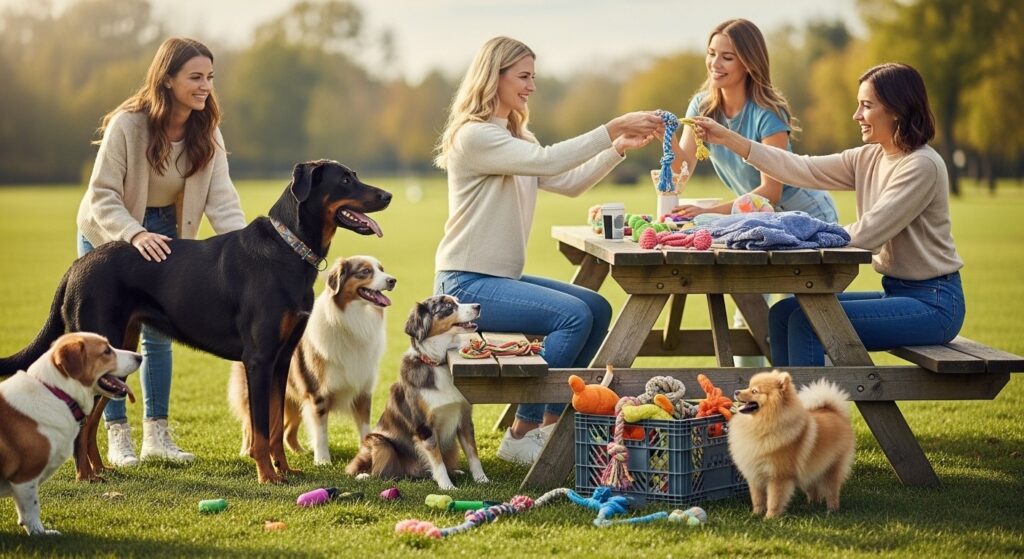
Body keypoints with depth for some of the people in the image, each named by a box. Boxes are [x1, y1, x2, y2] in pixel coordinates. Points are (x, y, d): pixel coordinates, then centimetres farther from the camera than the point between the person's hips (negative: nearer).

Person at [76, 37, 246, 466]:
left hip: (164, 233, 4)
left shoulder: (206, 132, -14)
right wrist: (134, 236, -42)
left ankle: (156, 435, 13)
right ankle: (117, 438, 6)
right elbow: (102, 196, -26)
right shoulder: (127, 124, -27)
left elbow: (221, 198, -19)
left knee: (159, 334, 6)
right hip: (108, 235, -4)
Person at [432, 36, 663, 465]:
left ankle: (551, 423, 5)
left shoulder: (515, 136, 18)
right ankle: (522, 434, -14)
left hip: (504, 278, 10)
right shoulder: (473, 136, -14)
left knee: (598, 310, 2)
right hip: (466, 284, -10)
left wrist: (620, 147, -3)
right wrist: (613, 128, -26)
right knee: (574, 316, -23)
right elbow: (547, 161, -27)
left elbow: (570, 183, 10)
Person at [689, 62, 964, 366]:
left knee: (808, 322, -19)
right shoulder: (868, 159, 8)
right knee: (783, 313, 3)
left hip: (932, 304, -9)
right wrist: (728, 139, 1)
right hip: (897, 293, 9)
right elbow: (803, 170, 5)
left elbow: (867, 234, -21)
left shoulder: (923, 166, -18)